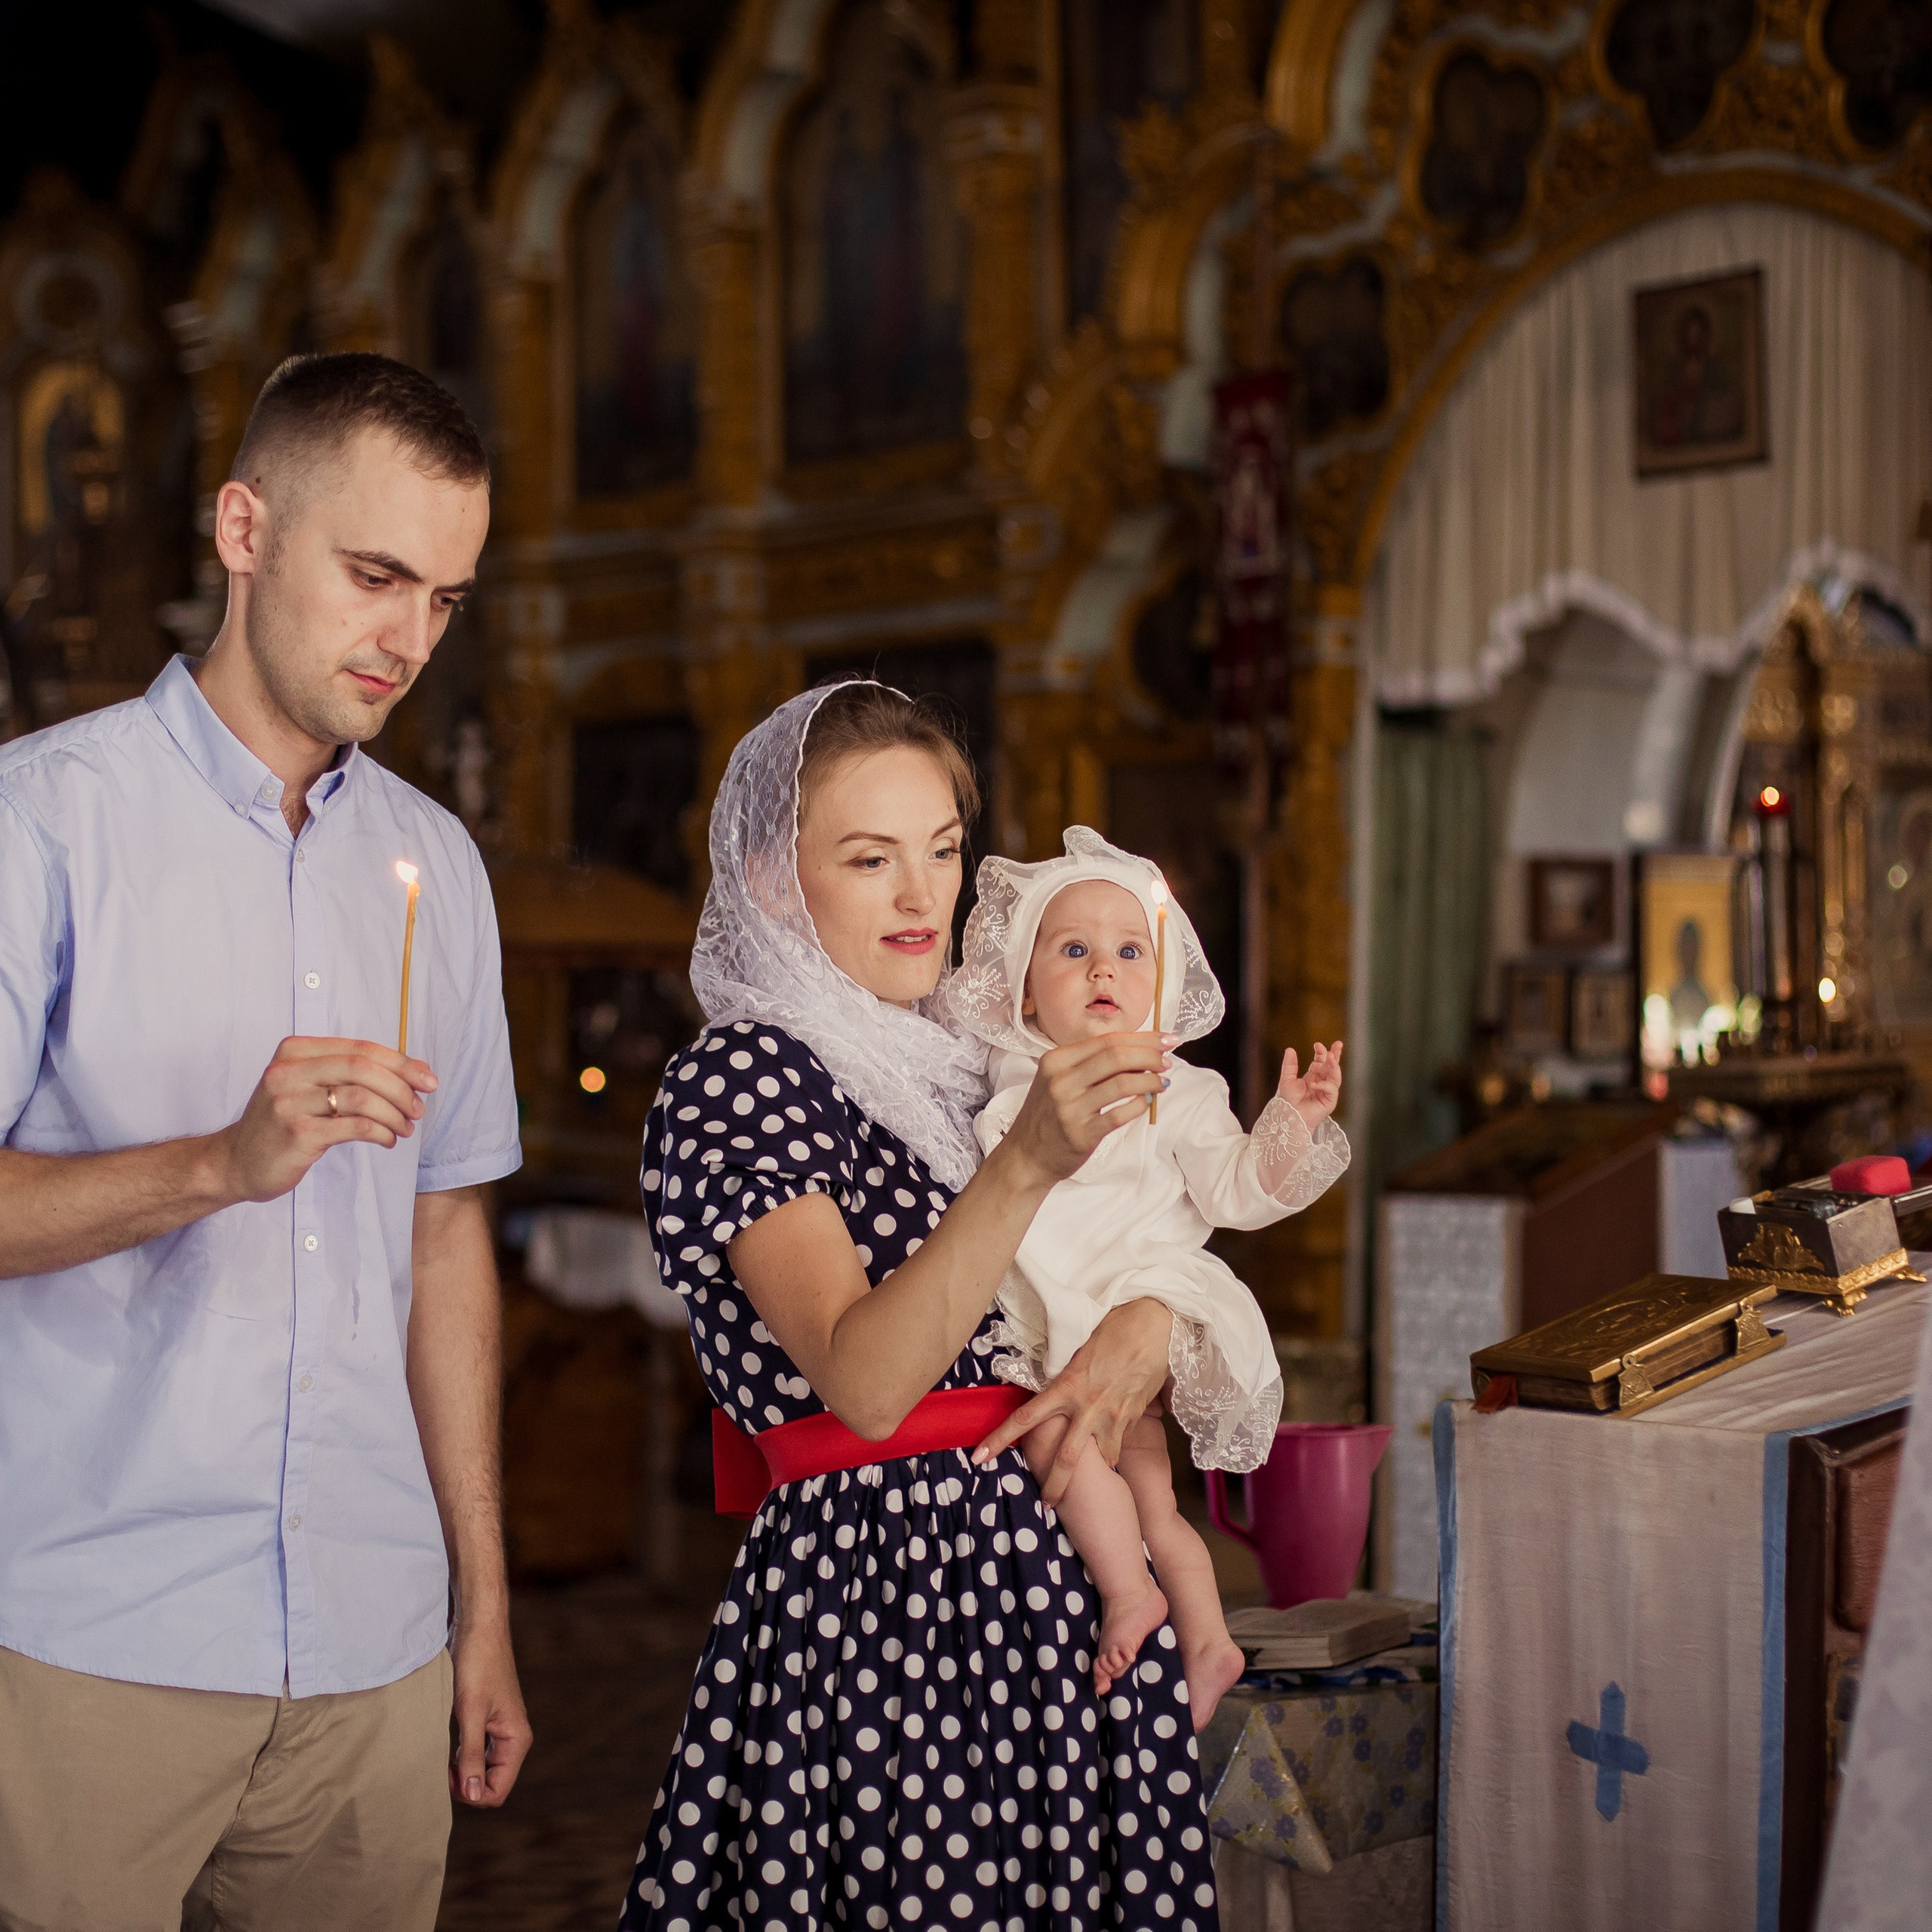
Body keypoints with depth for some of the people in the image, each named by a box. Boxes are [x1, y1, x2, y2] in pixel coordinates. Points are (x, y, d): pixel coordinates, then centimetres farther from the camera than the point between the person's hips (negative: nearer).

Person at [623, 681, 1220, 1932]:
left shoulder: (964, 1064, 17)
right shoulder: (737, 1078, -6)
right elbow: (864, 1378, -19)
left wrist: (1150, 1326, -3)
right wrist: (1027, 1161, -31)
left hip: (1053, 1587, 7)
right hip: (882, 1588, -7)